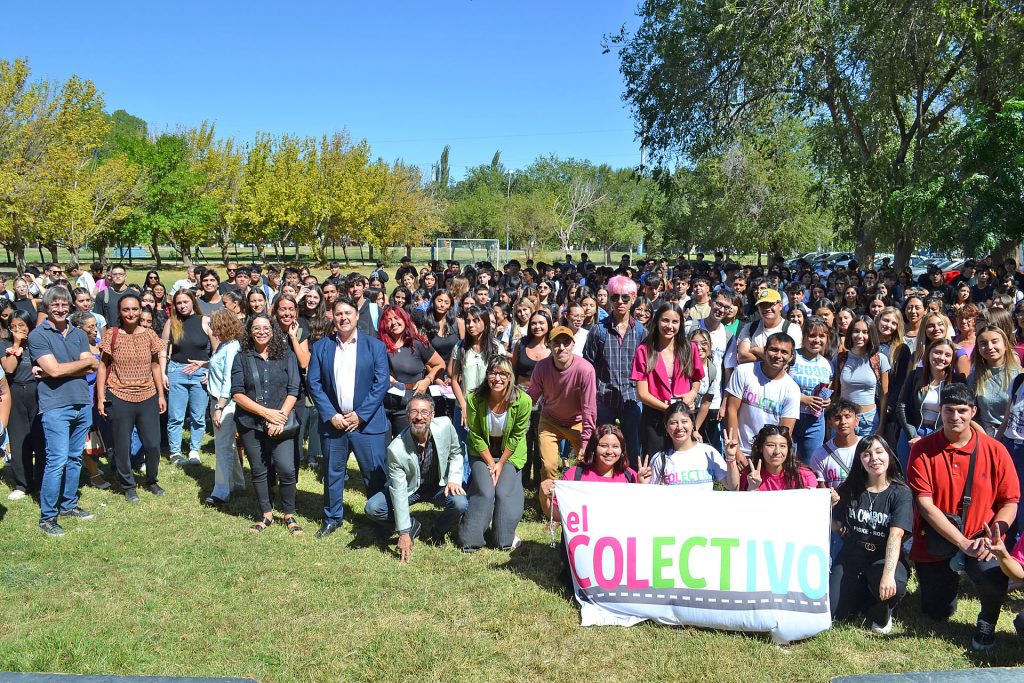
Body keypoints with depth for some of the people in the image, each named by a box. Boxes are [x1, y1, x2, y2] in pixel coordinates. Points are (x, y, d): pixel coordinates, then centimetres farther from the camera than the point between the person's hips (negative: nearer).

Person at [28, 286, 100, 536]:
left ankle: (69, 504, 27)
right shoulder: (38, 335, -5)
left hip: (82, 403, 6)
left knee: (75, 458, 13)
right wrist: (86, 361, -5)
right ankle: (47, 517, 1)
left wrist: (62, 368, -12)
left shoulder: (78, 334, 11)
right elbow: (54, 369, -16)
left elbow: (91, 369, 0)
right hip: (55, 406, -6)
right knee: (57, 461, -8)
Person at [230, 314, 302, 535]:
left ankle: (289, 515, 8)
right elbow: (237, 393, -4)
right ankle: (266, 514, 24)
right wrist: (266, 412, -13)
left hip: (281, 424, -1)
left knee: (286, 470, -9)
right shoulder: (242, 358, 3)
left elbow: (293, 391, -1)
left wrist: (281, 417, -13)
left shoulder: (286, 356, 4)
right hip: (250, 424, 1)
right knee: (259, 471, 8)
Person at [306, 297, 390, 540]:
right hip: (332, 421, 2)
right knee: (332, 472, 11)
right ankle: (332, 518, 27)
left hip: (367, 422, -2)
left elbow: (381, 383, -3)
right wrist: (331, 416, -8)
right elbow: (313, 383, 2)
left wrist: (360, 415, -10)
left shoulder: (375, 346, 2)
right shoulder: (320, 347, 7)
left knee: (375, 474, 0)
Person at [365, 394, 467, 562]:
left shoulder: (445, 425, -21)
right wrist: (403, 533, -21)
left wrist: (454, 479, -17)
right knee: (372, 509, -22)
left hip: (439, 486, 1)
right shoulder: (396, 449, -27)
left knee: (460, 504, -30)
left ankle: (438, 532, 5)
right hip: (410, 488, -1)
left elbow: (456, 453, 1)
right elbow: (398, 491, -22)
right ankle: (413, 525, 6)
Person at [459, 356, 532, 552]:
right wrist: (490, 464, -12)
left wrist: (501, 464, -9)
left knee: (505, 492, -12)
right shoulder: (474, 399, -22)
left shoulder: (523, 400, -23)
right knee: (485, 491, -14)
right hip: (482, 452, 0)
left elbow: (517, 437, -11)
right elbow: (476, 436, -11)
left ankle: (506, 538, 11)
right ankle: (470, 539, 4)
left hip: (511, 452, 0)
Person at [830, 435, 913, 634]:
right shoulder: (850, 489, 1)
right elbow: (836, 523, 10)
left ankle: (882, 613, 1)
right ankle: (861, 594, 21)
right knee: (832, 613, -13)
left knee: (893, 586, -37)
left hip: (884, 558, -2)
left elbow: (896, 535, -23)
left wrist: (888, 573, -35)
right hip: (851, 557, 3)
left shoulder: (900, 492, -9)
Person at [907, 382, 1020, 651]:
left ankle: (987, 622, 1)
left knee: (992, 576, -34)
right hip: (934, 543, 1)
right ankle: (947, 577, 44)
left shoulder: (994, 450, -6)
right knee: (937, 613, 9)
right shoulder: (922, 450, -10)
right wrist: (962, 543, -21)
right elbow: (925, 505, -14)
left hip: (980, 540, 0)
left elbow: (1010, 502, -4)